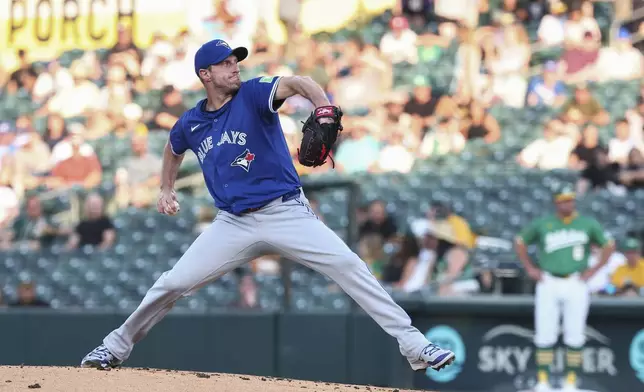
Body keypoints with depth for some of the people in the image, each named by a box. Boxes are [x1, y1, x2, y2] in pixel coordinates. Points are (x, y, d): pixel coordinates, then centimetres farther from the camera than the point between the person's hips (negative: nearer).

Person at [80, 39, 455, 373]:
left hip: (287, 213, -3)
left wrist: (325, 111, -49)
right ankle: (116, 347, 18)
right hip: (233, 224, 3)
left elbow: (297, 83, -29)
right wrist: (167, 189, 19)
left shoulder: (254, 94, -8)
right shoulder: (190, 124, 5)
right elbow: (174, 149, 31)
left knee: (349, 266, -18)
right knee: (173, 284, -1)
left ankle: (414, 345, -16)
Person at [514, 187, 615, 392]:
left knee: (575, 335, 0)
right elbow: (520, 241, 15)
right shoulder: (542, 224, 3)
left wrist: (594, 269, 3)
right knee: (545, 334, -2)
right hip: (548, 285, 0)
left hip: (576, 285, 0)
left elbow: (609, 245, 12)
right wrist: (529, 268, 6)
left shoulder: (588, 224, 3)